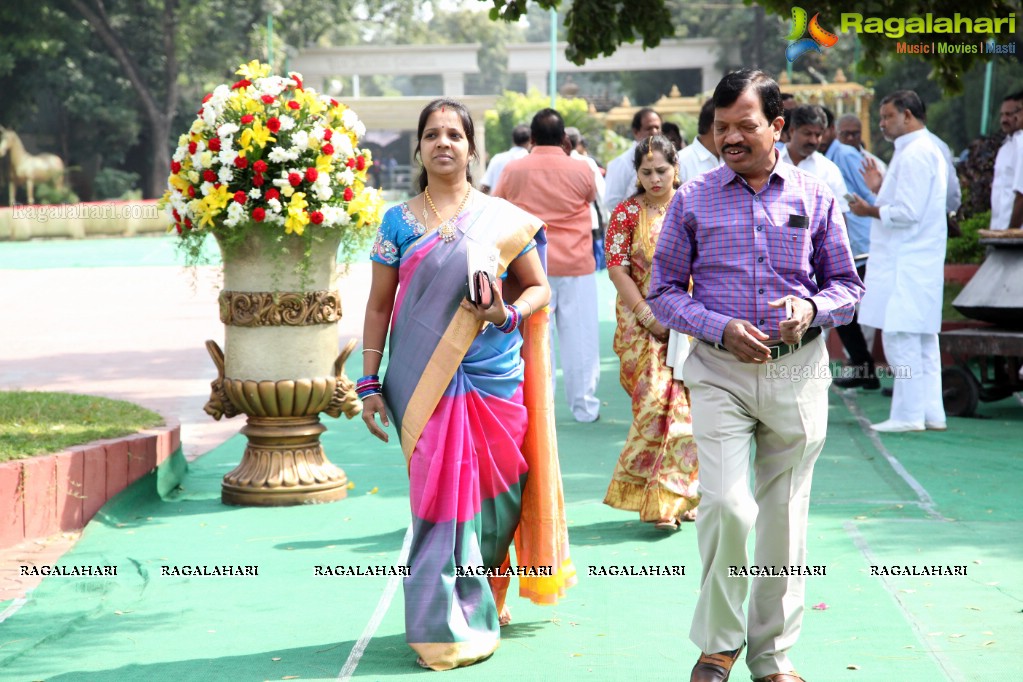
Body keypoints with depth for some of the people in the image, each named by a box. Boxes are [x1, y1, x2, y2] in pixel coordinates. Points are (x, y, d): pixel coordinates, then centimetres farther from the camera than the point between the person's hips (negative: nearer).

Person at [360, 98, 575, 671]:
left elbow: (540, 287, 9)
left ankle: (483, 603, 26)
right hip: (424, 383, 0)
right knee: (442, 499, -3)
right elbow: (379, 306, 7)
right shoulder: (399, 223, 6)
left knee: (488, 496, 4)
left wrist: (509, 314, -12)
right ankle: (445, 627, 7)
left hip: (493, 381, 0)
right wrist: (369, 383, 2)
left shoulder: (503, 219, 5)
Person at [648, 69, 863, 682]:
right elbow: (665, 290, 5)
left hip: (799, 372, 2)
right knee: (727, 506, -15)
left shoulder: (815, 196, 5)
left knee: (785, 517, 7)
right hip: (720, 371, -1)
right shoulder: (694, 199, 2)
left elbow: (847, 285, 11)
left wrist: (812, 308, -11)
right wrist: (720, 328, -11)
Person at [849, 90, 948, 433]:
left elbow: (907, 214, -20)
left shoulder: (914, 155, -14)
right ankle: (931, 413, 14)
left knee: (900, 339, -8)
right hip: (919, 260, 11)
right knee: (923, 340, 11)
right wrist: (882, 189, 18)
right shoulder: (928, 151, 19)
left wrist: (870, 210, -8)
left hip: (905, 264, -11)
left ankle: (908, 415, -6)